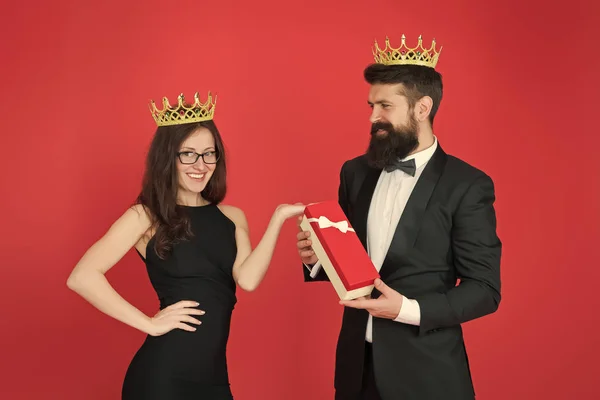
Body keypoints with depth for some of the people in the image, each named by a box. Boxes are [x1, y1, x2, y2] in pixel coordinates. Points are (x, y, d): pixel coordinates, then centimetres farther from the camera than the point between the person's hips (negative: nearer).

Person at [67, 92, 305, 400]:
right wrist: (149, 323, -14)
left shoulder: (232, 217, 9)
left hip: (214, 375, 5)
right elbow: (82, 277, -13)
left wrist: (278, 218, -11)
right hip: (162, 374, -4)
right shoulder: (146, 217, -4)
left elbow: (248, 279, -8)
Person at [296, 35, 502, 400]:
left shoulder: (468, 186, -11)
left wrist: (407, 309, -22)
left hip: (425, 370, -4)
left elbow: (484, 289, -11)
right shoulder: (355, 172, 4)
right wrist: (318, 257, -8)